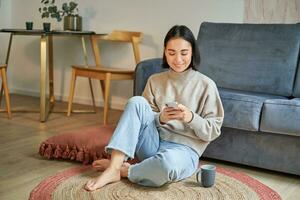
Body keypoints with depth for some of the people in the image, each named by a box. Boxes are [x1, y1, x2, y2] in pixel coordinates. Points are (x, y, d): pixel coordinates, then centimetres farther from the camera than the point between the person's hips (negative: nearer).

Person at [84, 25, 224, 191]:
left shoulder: (206, 85, 0)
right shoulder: (155, 80, 9)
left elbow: (213, 131, -1)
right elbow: (143, 119, 6)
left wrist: (191, 118, -20)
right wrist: (160, 118, -16)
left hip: (184, 149, -3)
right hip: (152, 144, 4)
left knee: (168, 163, -40)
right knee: (137, 102, -21)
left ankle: (123, 170, -11)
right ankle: (113, 168, -25)